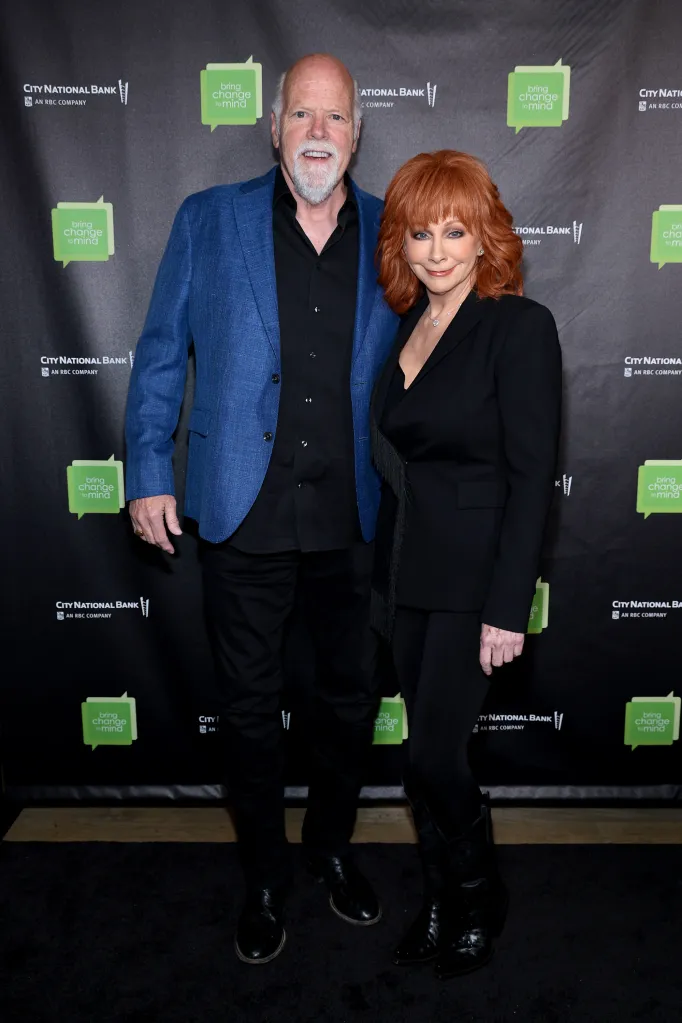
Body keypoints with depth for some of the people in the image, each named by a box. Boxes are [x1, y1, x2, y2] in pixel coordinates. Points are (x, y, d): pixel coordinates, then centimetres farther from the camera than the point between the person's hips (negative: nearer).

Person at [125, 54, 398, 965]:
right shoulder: (207, 222, 1)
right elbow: (161, 352, 4)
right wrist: (149, 471, -1)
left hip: (356, 520, 2)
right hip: (245, 515, -1)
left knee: (352, 696, 15)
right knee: (250, 708, 11)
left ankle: (332, 846, 42)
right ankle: (264, 878, 35)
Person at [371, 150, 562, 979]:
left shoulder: (520, 327, -11)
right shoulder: (407, 326, 9)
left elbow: (532, 477, -15)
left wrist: (508, 608, -17)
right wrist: (382, 575, 12)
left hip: (471, 577, -6)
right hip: (405, 574, 6)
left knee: (433, 757, -1)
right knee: (427, 755, 15)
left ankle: (480, 901, 29)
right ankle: (440, 906, 36)